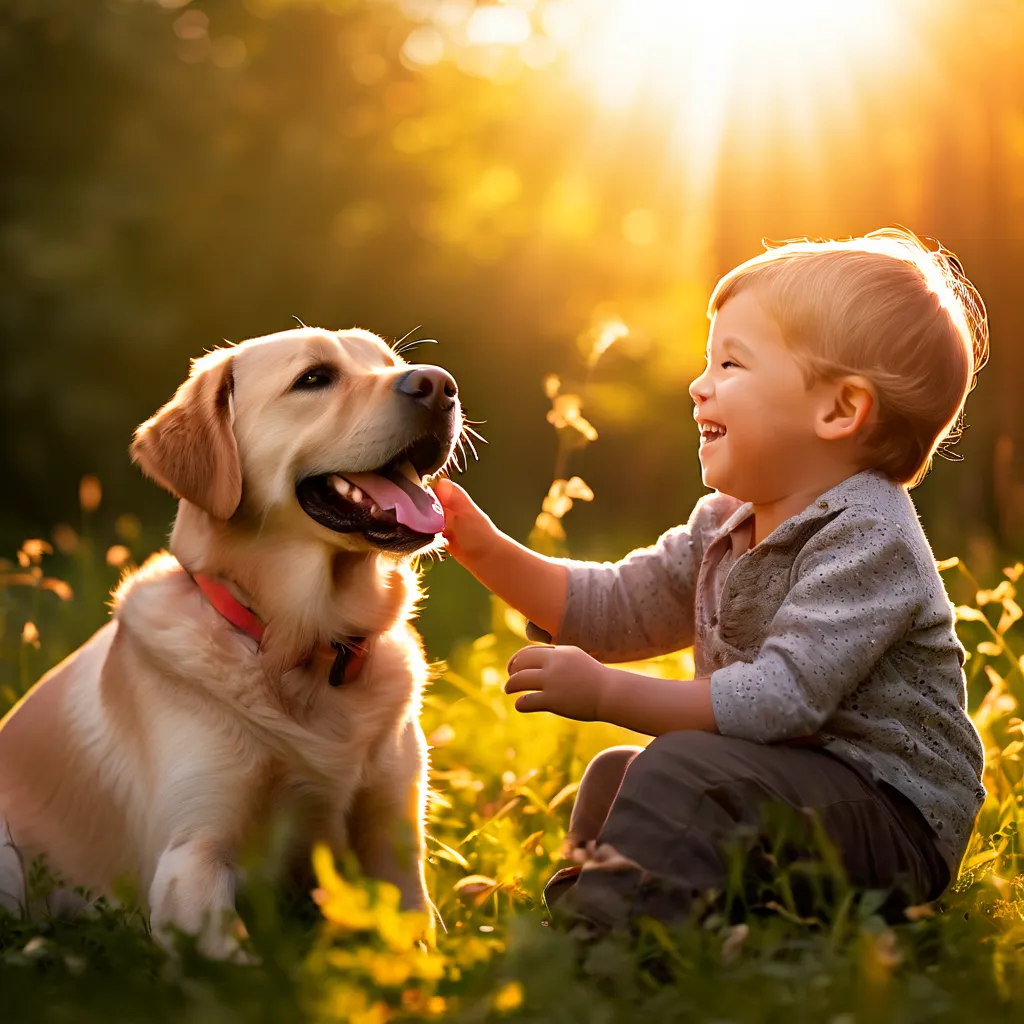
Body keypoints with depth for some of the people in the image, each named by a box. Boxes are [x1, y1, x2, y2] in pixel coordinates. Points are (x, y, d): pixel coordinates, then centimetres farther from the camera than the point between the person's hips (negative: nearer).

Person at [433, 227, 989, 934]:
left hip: (897, 818, -10)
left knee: (683, 768, -29)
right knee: (616, 774, 20)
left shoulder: (867, 537, -20)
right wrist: (485, 548, 5)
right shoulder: (725, 527, 10)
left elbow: (783, 697, -29)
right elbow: (615, 608, 17)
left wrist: (607, 694, -25)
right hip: (788, 788, 10)